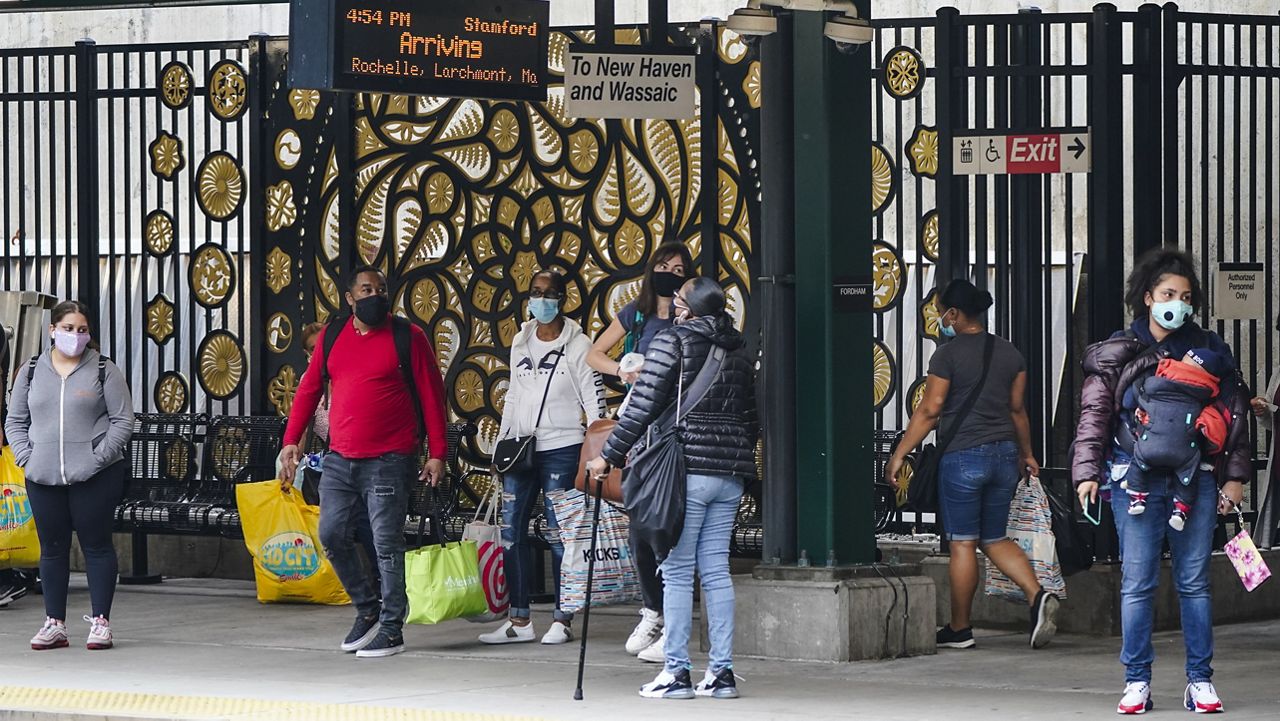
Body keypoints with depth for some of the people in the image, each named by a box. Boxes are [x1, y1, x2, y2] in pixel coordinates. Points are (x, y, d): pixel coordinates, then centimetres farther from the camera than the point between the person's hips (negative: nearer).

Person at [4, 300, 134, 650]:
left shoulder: (104, 371, 1)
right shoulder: (31, 372, 10)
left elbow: (123, 421, -1)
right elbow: (15, 421, 14)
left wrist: (98, 458, -11)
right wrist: (26, 457, -1)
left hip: (94, 477, -3)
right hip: (43, 478, 3)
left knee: (96, 544, -1)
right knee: (52, 548, 7)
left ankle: (100, 621, 4)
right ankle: (54, 624, 13)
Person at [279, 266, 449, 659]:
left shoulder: (408, 337, -1)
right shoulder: (333, 335, 11)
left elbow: (432, 396, -1)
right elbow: (309, 388, 14)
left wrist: (437, 453, -6)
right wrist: (291, 441, 6)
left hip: (388, 461, -5)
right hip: (339, 460, 5)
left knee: (387, 544, -4)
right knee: (333, 537, 4)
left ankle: (391, 629, 3)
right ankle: (367, 609, 22)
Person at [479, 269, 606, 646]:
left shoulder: (577, 345, -3)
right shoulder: (520, 342, 14)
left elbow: (594, 402, -4)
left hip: (561, 448, -6)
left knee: (559, 535, -4)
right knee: (512, 533, 3)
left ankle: (562, 621, 1)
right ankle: (519, 621, 8)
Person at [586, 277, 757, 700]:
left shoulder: (672, 341, -6)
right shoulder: (737, 350, 13)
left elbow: (643, 407, -10)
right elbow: (752, 419, 16)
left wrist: (609, 456, -2)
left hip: (686, 471, -6)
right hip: (730, 474, 6)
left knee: (677, 572, -2)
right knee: (716, 571, 7)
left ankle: (676, 672, -3)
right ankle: (722, 672, 6)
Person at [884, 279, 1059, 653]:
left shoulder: (949, 354, -9)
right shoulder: (1009, 353, 9)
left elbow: (929, 411, -9)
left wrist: (899, 454, -3)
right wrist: (1026, 454, 27)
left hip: (963, 456, -6)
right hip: (1004, 454, 6)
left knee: (963, 543, 2)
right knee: (996, 539, 14)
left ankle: (959, 629, 9)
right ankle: (1038, 596, -8)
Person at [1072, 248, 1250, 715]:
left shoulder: (1209, 349, 11)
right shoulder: (1119, 353, 6)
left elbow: (1233, 414, 12)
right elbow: (1094, 414, 3)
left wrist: (1234, 475, 6)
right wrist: (1087, 471, -6)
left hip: (1196, 479, 1)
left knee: (1194, 582, 4)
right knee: (1137, 583, -1)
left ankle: (1200, 681, 9)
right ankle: (1137, 681, 4)